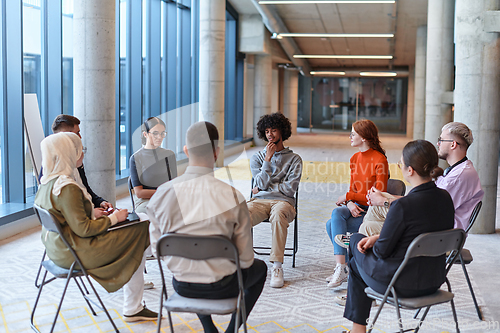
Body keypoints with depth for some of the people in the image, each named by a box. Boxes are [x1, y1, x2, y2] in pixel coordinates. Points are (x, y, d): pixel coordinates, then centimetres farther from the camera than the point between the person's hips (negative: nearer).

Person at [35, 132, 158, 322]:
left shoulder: (47, 182, 6)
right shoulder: (67, 188, -25)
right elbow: (83, 228, -25)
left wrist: (96, 211, 12)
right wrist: (113, 218, -12)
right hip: (73, 252, -10)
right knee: (139, 232, -1)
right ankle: (132, 309, 7)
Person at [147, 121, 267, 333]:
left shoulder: (162, 194, -14)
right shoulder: (233, 197, -20)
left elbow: (157, 249, -3)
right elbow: (245, 258, -12)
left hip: (181, 286, 3)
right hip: (221, 287, -3)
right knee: (259, 268, 29)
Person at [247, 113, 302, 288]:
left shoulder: (294, 159, 13)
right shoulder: (257, 158, 19)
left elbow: (290, 187, 0)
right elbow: (261, 183, 4)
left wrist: (264, 189, 2)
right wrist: (268, 159, -1)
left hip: (283, 201, -2)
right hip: (259, 201, 2)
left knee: (278, 216, -41)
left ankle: (277, 266, -36)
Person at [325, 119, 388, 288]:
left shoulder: (380, 160, -13)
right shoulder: (355, 158, 12)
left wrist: (348, 196, -14)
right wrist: (350, 203, -9)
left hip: (371, 211, -7)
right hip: (356, 207, 7)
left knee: (332, 225, -24)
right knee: (336, 213, -25)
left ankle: (342, 268, -14)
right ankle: (342, 267, -18)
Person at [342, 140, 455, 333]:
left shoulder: (403, 206, -27)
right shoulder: (445, 198, -4)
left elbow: (383, 250, -17)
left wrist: (375, 242, 6)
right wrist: (377, 237, 6)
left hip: (403, 286, -7)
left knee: (356, 239, 21)